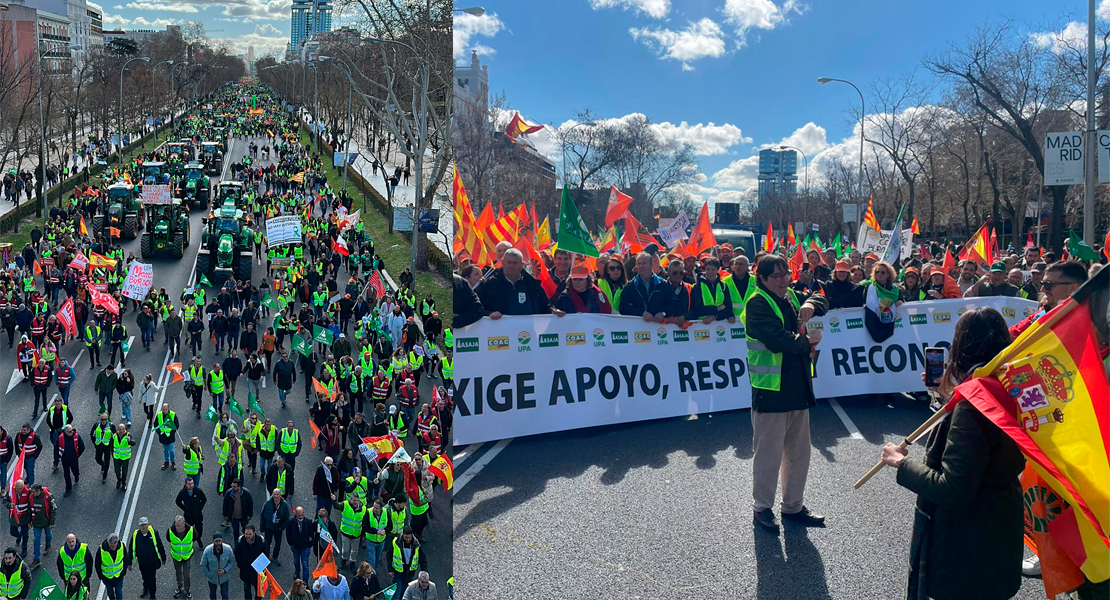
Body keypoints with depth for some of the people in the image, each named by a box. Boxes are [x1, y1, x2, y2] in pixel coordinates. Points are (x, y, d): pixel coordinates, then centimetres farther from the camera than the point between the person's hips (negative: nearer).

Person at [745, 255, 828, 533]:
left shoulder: (792, 297, 11)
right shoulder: (757, 304, -13)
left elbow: (821, 300, 17)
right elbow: (778, 339, -24)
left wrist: (811, 304, -5)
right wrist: (807, 341, -9)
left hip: (798, 387, 8)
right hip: (771, 390, -8)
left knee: (799, 453, 17)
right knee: (768, 454, 2)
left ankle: (794, 505, 31)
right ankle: (762, 507, 17)